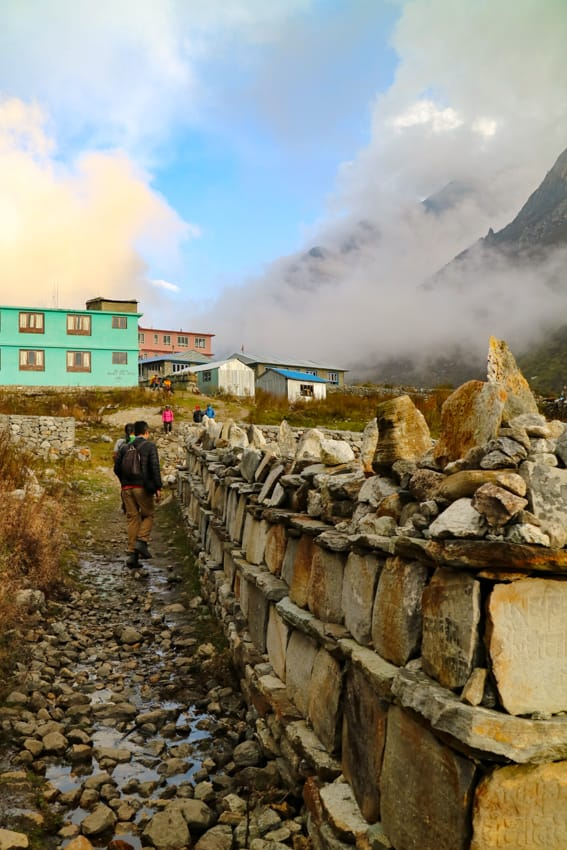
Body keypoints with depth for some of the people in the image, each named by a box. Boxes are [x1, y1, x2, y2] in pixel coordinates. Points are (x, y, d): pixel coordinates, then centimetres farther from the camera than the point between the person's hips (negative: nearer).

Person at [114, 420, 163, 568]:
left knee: (132, 518, 9)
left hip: (127, 488, 4)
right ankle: (141, 541, -8)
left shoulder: (125, 447, 11)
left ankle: (132, 553, 8)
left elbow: (117, 468, 10)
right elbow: (155, 467, -11)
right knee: (147, 515, 13)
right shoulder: (150, 446, -3)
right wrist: (158, 488, -9)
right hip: (143, 487, -4)